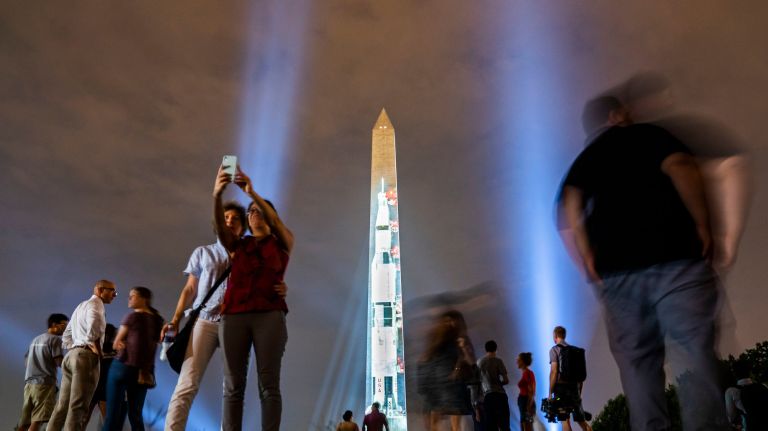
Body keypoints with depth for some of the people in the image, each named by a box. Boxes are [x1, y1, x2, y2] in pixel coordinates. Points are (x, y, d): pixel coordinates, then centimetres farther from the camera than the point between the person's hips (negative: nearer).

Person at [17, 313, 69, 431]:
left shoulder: (35, 339, 22)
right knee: (38, 420, -13)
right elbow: (59, 362, -13)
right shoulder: (55, 339, -5)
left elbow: (26, 360, 26)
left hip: (29, 382, 8)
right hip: (44, 383, -8)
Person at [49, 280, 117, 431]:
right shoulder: (95, 304, -4)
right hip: (86, 356, -9)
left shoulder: (80, 306, 27)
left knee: (62, 405, 7)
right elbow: (94, 325, -25)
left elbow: (66, 335, 30)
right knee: (77, 406, -11)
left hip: (71, 355, 9)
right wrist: (96, 347, -15)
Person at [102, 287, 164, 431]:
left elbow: (116, 344, 2)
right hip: (144, 372, 5)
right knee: (136, 415, 8)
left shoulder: (132, 317, -7)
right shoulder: (157, 320, 10)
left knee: (113, 414, -1)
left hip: (123, 366, -5)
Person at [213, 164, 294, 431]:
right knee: (233, 385, -3)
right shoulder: (237, 245, 19)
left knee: (269, 385, -7)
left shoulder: (282, 243, 15)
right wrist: (217, 195, -20)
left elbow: (275, 222, -7)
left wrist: (252, 193, -21)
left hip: (269, 315, -2)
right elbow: (221, 226, -1)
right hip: (233, 316, 2)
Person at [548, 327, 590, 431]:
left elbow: (554, 372, -12)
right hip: (575, 387, 5)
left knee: (565, 420, -3)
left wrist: (550, 393, -10)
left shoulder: (554, 350, -3)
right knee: (581, 419, 12)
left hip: (561, 387, -5)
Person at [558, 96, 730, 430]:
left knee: (637, 362, 6)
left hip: (614, 268, 3)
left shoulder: (582, 159, 19)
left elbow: (570, 206, 5)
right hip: (674, 255, -3)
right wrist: (702, 224, -3)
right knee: (696, 353, -2)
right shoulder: (648, 134, 11)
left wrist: (588, 260, 4)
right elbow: (680, 166, -7)